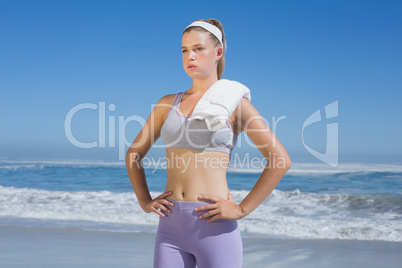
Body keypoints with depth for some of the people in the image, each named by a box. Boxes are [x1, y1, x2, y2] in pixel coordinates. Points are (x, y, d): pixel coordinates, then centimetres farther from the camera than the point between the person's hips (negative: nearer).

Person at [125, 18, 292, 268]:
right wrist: (145, 201, 8)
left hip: (214, 227, -4)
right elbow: (134, 154, 20)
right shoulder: (168, 104, 11)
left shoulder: (234, 103, -1)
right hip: (170, 226, 4)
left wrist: (242, 209, -9)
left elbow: (281, 160, -7)